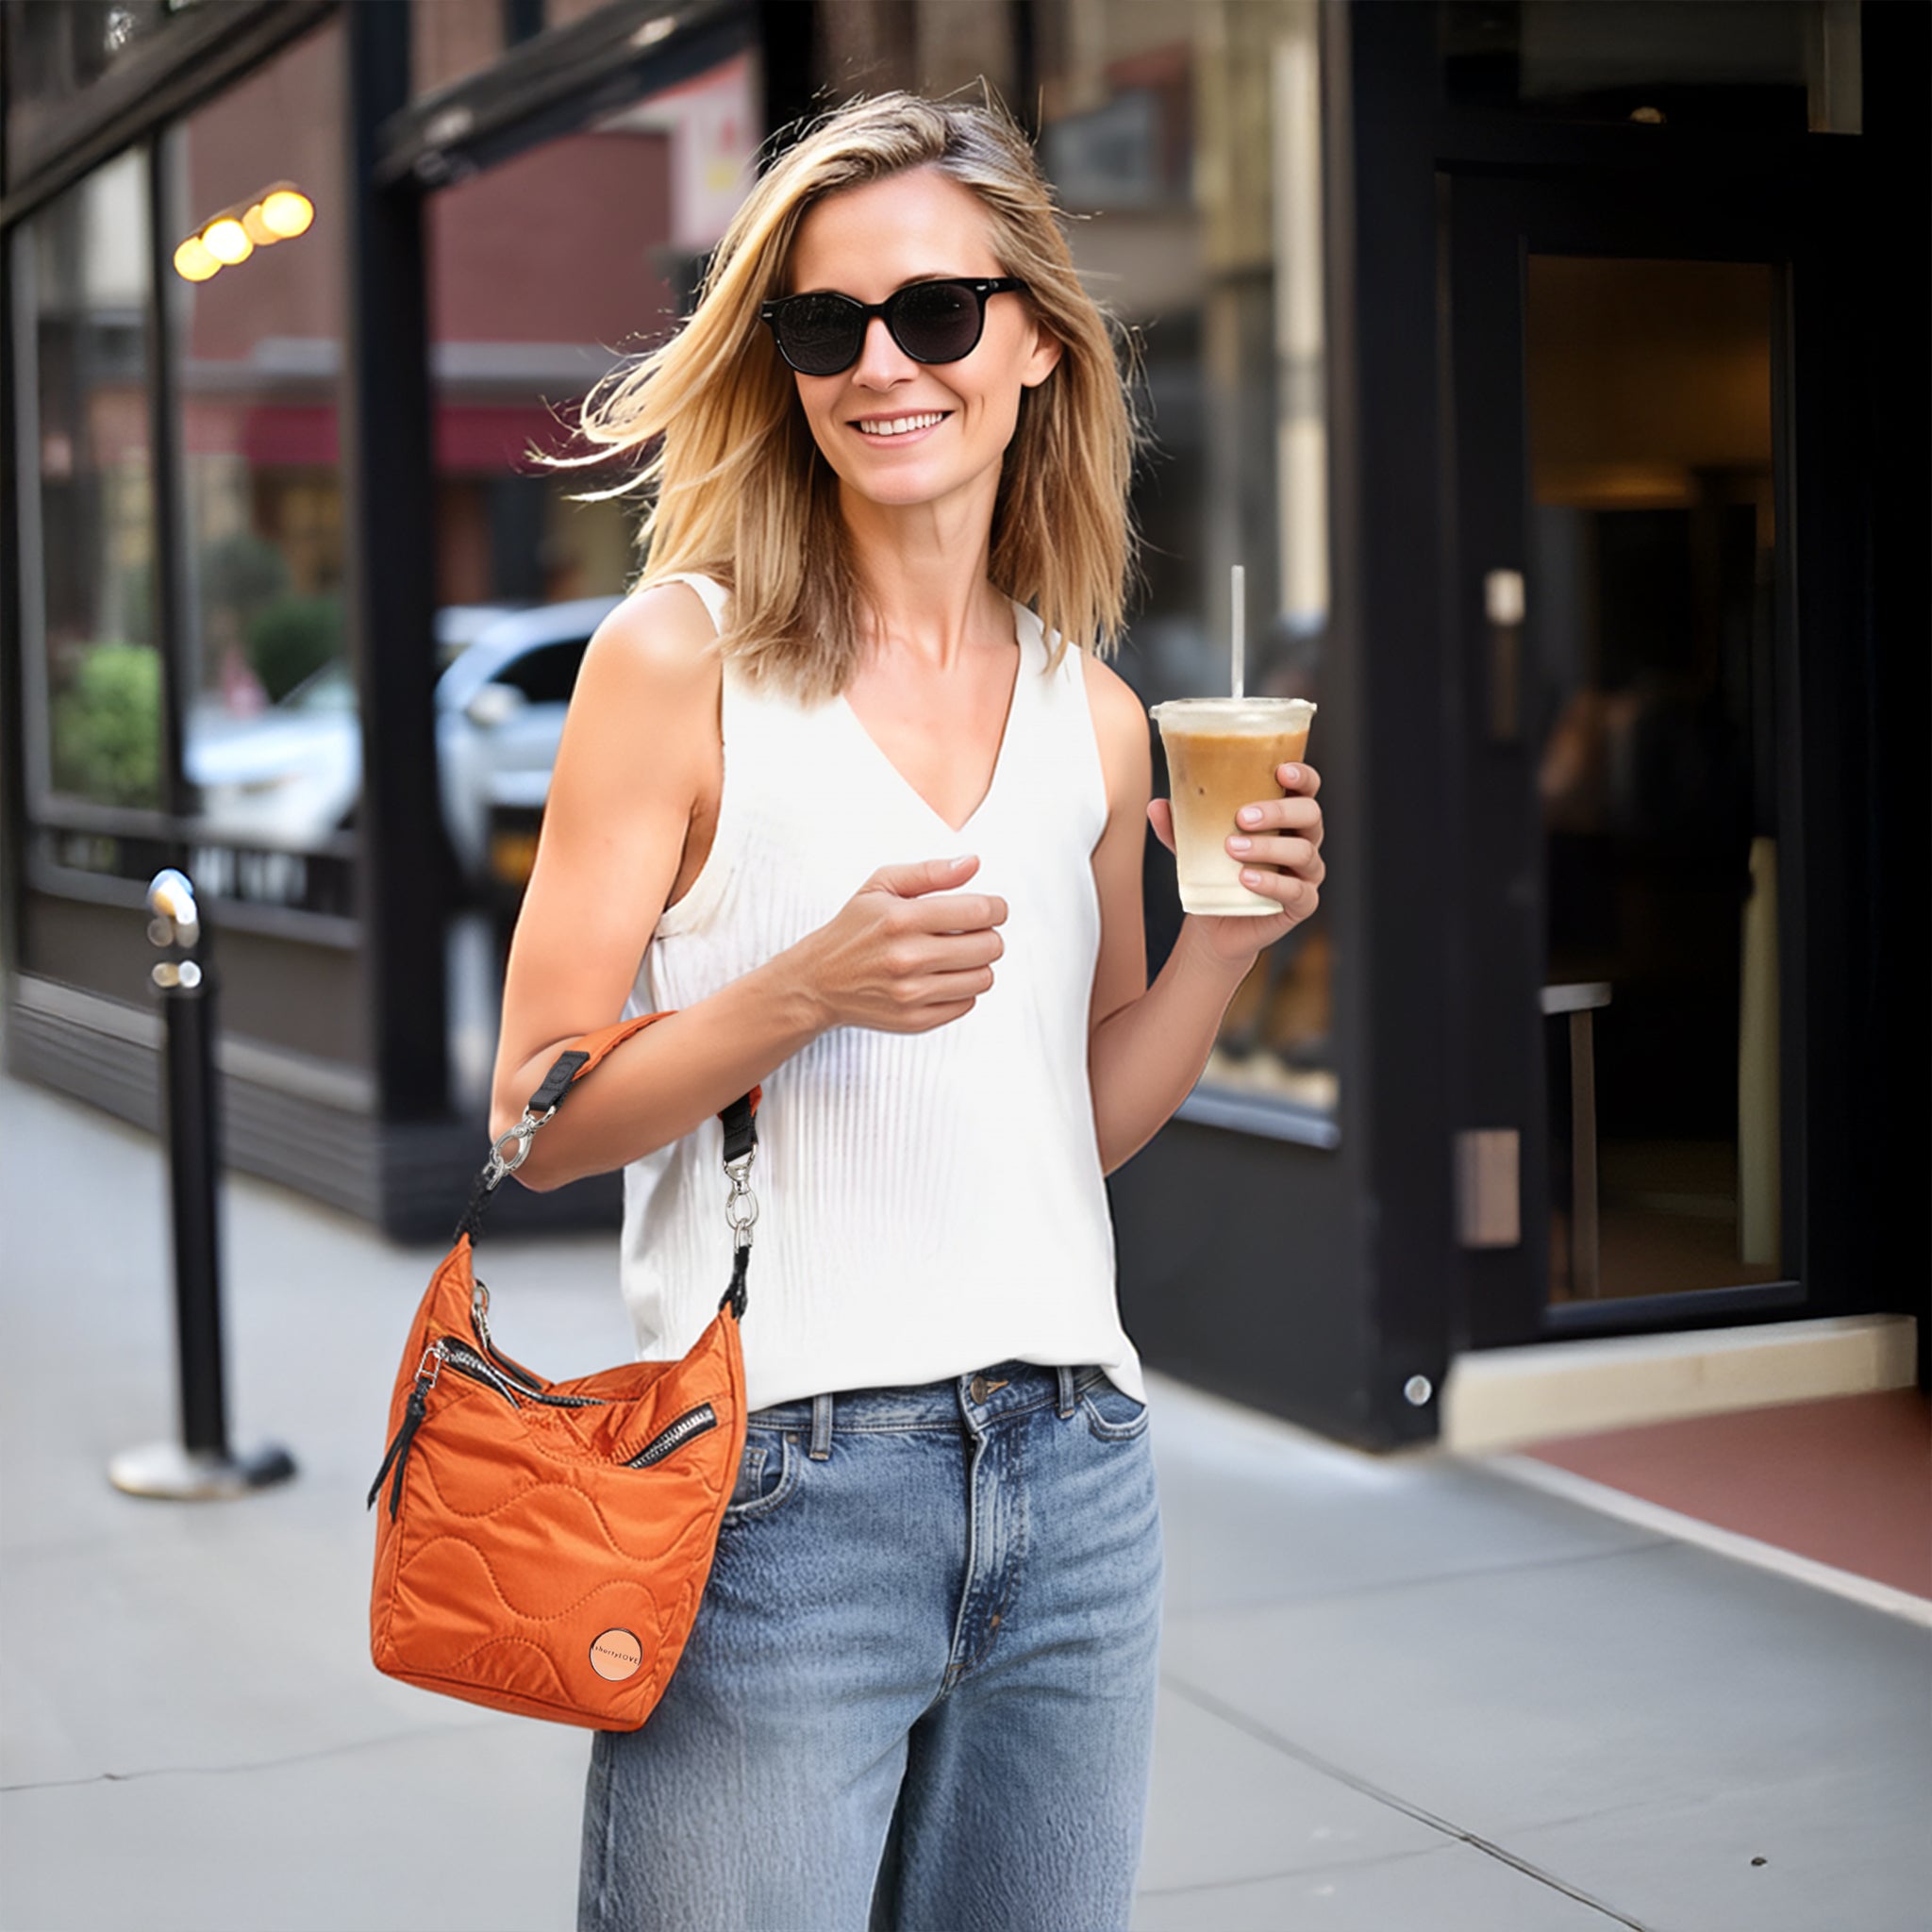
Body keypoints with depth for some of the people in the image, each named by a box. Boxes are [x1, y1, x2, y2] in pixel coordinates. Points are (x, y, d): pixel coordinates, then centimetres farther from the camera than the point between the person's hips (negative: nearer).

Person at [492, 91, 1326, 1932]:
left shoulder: (1094, 720, 9)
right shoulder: (682, 657, -5)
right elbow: (541, 1122, -6)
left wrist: (1222, 942, 0)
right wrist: (810, 986, -20)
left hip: (1075, 1483, 5)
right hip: (778, 1486, -5)